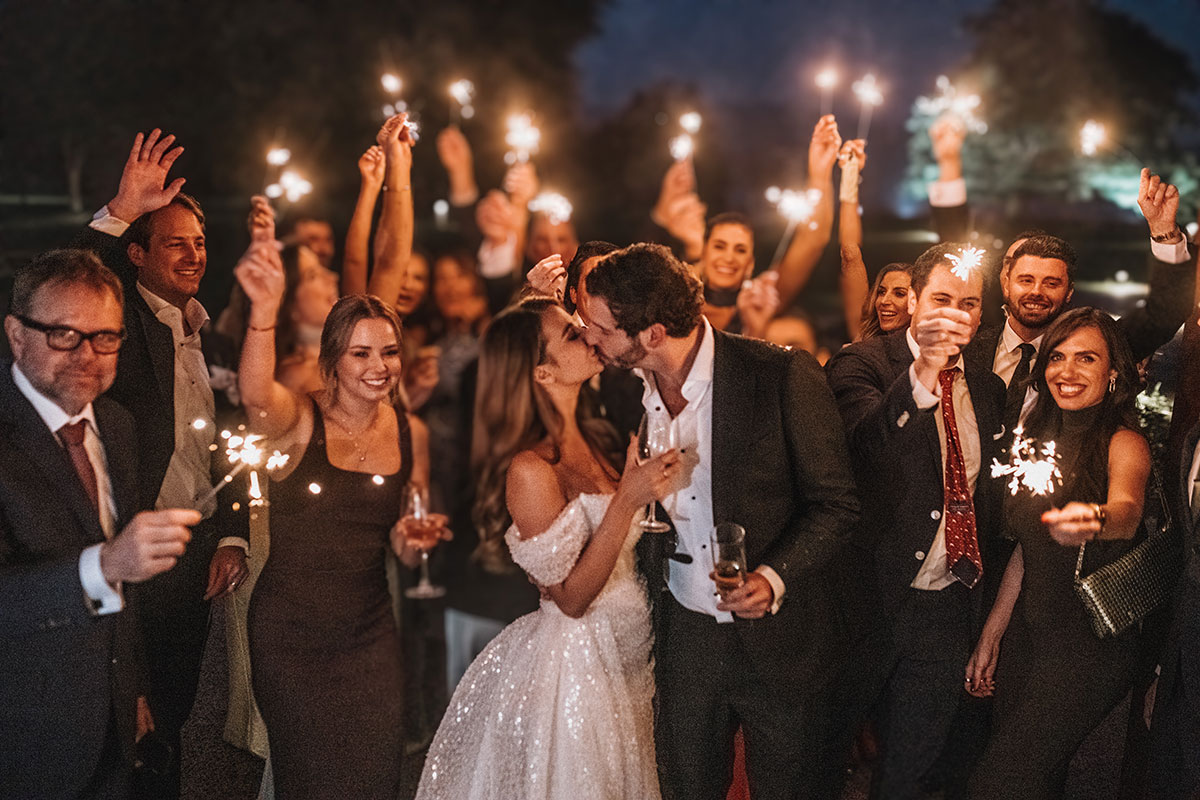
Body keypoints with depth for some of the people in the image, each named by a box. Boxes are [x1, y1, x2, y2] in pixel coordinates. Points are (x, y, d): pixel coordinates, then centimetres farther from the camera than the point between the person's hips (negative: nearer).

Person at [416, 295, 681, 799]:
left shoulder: (597, 443, 4)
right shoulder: (531, 470, -20)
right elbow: (571, 597, -21)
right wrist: (628, 500, -26)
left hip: (628, 659, 8)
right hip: (574, 665, -8)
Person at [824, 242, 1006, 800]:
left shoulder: (987, 390, 8)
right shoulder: (862, 364, -10)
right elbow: (864, 444, -31)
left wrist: (981, 579, 10)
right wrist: (923, 371, -44)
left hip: (946, 608, 5)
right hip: (870, 601, -5)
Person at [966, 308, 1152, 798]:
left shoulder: (1124, 441, -10)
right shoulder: (1041, 438, 10)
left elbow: (1127, 510, -33)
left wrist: (1095, 520, -56)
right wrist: (991, 635, 12)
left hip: (1092, 641, -6)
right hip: (1029, 626, 6)